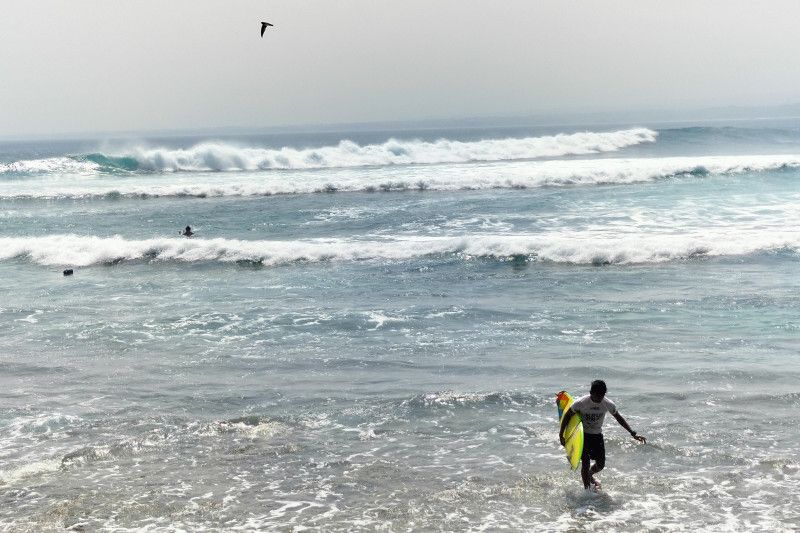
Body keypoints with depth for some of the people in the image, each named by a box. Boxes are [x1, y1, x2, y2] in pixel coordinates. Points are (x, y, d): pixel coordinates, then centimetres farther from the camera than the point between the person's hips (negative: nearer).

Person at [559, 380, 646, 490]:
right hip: (583, 435, -3)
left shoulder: (608, 404, -16)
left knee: (600, 464, 6)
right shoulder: (581, 402, -23)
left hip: (597, 435, 3)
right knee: (585, 463, -11)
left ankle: (589, 475, 39)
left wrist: (633, 433, -1)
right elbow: (567, 416, -10)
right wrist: (561, 435, -9)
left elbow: (618, 418, 1)